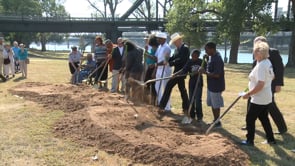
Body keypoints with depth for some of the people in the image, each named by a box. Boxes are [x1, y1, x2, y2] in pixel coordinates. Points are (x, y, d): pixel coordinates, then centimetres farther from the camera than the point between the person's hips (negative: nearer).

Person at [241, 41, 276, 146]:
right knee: (264, 118, 20)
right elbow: (272, 77, 19)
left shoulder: (261, 66, -25)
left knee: (250, 119, 4)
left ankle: (250, 141, 15)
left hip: (259, 99, -10)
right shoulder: (268, 62, 5)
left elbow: (260, 85, -29)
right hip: (266, 98, 10)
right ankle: (271, 139, 28)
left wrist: (248, 94, -21)